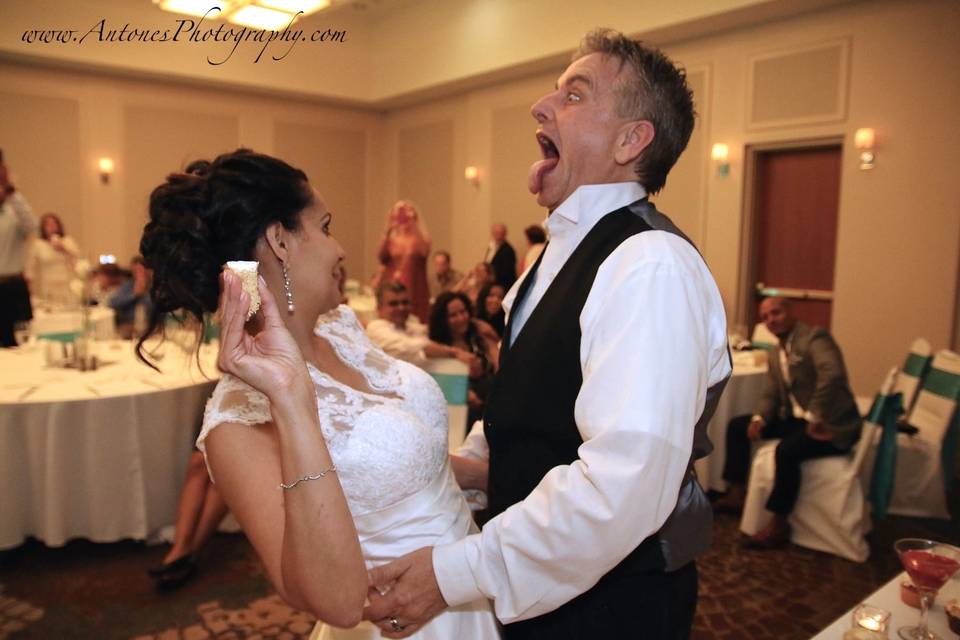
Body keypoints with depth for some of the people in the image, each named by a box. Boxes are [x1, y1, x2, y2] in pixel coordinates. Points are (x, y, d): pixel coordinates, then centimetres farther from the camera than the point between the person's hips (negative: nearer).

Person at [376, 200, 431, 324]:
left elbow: (424, 252, -16)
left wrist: (414, 227, -19)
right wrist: (387, 231, -14)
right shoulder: (391, 239, 9)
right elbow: (381, 257, -7)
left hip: (413, 289, -1)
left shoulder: (421, 238, 5)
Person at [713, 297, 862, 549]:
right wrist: (759, 418, -8)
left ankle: (779, 525, -17)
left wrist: (816, 418, -28)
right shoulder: (776, 353, 11)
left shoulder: (815, 337, -15)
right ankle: (738, 494, 14)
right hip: (796, 418, 9)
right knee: (737, 426, 6)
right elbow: (771, 395, 12)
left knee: (786, 451, -33)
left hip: (832, 424, -9)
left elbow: (832, 374, -33)